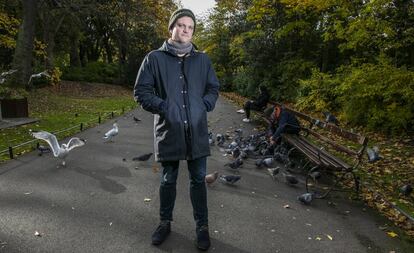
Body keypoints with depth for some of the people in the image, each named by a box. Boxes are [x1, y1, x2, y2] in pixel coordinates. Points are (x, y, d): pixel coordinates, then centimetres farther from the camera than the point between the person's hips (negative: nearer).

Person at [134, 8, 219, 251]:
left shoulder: (203, 60, 8)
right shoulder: (155, 58, 0)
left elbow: (214, 89, 14)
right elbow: (141, 91, 0)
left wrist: (204, 106, -3)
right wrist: (163, 107, -12)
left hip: (197, 132, 2)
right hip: (169, 131, -1)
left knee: (198, 179, 10)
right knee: (168, 180, 14)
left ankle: (202, 226, 28)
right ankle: (165, 222, 36)